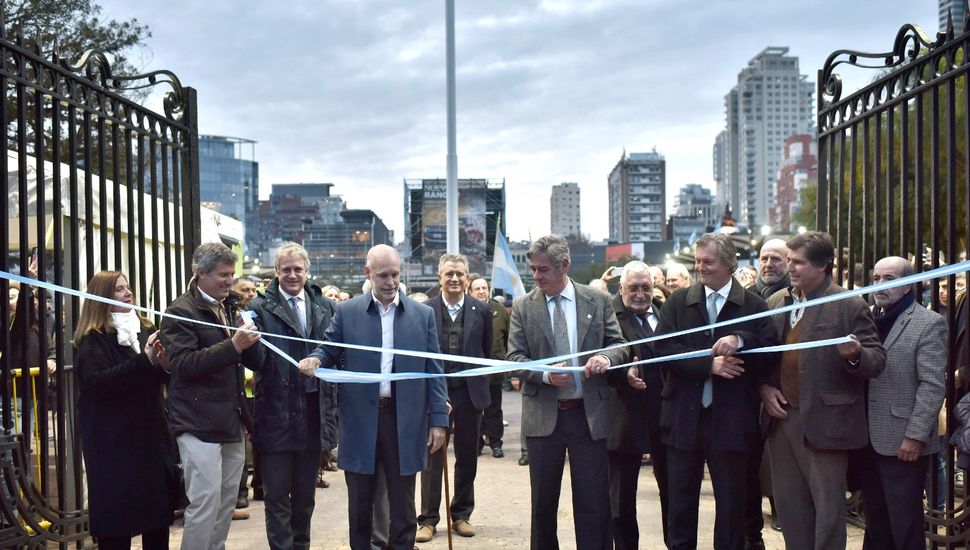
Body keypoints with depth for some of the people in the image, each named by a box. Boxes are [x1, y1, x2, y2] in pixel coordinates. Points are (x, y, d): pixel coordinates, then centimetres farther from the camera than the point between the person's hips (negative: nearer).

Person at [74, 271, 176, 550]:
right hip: (114, 441, -5)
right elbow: (97, 382, -20)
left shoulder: (145, 330, 12)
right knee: (117, 516, -2)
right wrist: (144, 360, -28)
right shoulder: (92, 340, -5)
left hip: (151, 434, 5)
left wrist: (164, 365, -7)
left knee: (158, 510, 6)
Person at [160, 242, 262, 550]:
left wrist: (249, 341, 2)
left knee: (227, 503, 12)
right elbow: (183, 365, -19)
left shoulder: (228, 307, 15)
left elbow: (248, 359, 22)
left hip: (231, 422, 8)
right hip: (199, 425, -7)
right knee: (205, 504, -7)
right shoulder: (181, 312, -8)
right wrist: (233, 345, -24)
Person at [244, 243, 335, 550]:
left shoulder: (325, 307, 7)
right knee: (277, 496, 5)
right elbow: (257, 362, -11)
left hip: (313, 415, 3)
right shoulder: (260, 308, -3)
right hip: (277, 415, -3)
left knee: (305, 494, 16)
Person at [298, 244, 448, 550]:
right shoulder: (346, 312, 3)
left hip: (406, 420, 0)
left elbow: (433, 370, 3)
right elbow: (330, 350, 9)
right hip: (361, 419, 0)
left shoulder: (423, 314, 4)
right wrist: (315, 359, -16)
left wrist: (439, 419, -2)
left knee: (402, 502, 9)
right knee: (360, 502, 12)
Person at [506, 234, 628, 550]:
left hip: (589, 414, 0)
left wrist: (607, 358, -17)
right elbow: (514, 357, -1)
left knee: (593, 500, 3)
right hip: (543, 415, 1)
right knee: (543, 500, 12)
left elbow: (619, 344, 7)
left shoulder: (598, 301, 2)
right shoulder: (523, 307, 2)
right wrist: (545, 374, -20)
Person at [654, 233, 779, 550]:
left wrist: (740, 341, -23)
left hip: (731, 420, -1)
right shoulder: (678, 302, 5)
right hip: (684, 417, 2)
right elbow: (663, 348, -6)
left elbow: (770, 352, -6)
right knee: (681, 500, 12)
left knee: (731, 503, 9)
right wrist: (709, 364, -16)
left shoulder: (754, 306, 1)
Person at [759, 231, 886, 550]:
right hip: (782, 418, 6)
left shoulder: (850, 306, -7)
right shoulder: (776, 302, 9)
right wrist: (764, 388, 0)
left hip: (824, 424, -6)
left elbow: (877, 360, -9)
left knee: (828, 508, 3)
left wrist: (856, 354, -30)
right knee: (789, 505, 15)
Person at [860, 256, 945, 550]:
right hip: (868, 438, 5)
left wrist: (915, 436, -16)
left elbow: (933, 386, -13)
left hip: (902, 441, -5)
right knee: (875, 519, 14)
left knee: (904, 524, 4)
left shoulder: (929, 324, -7)